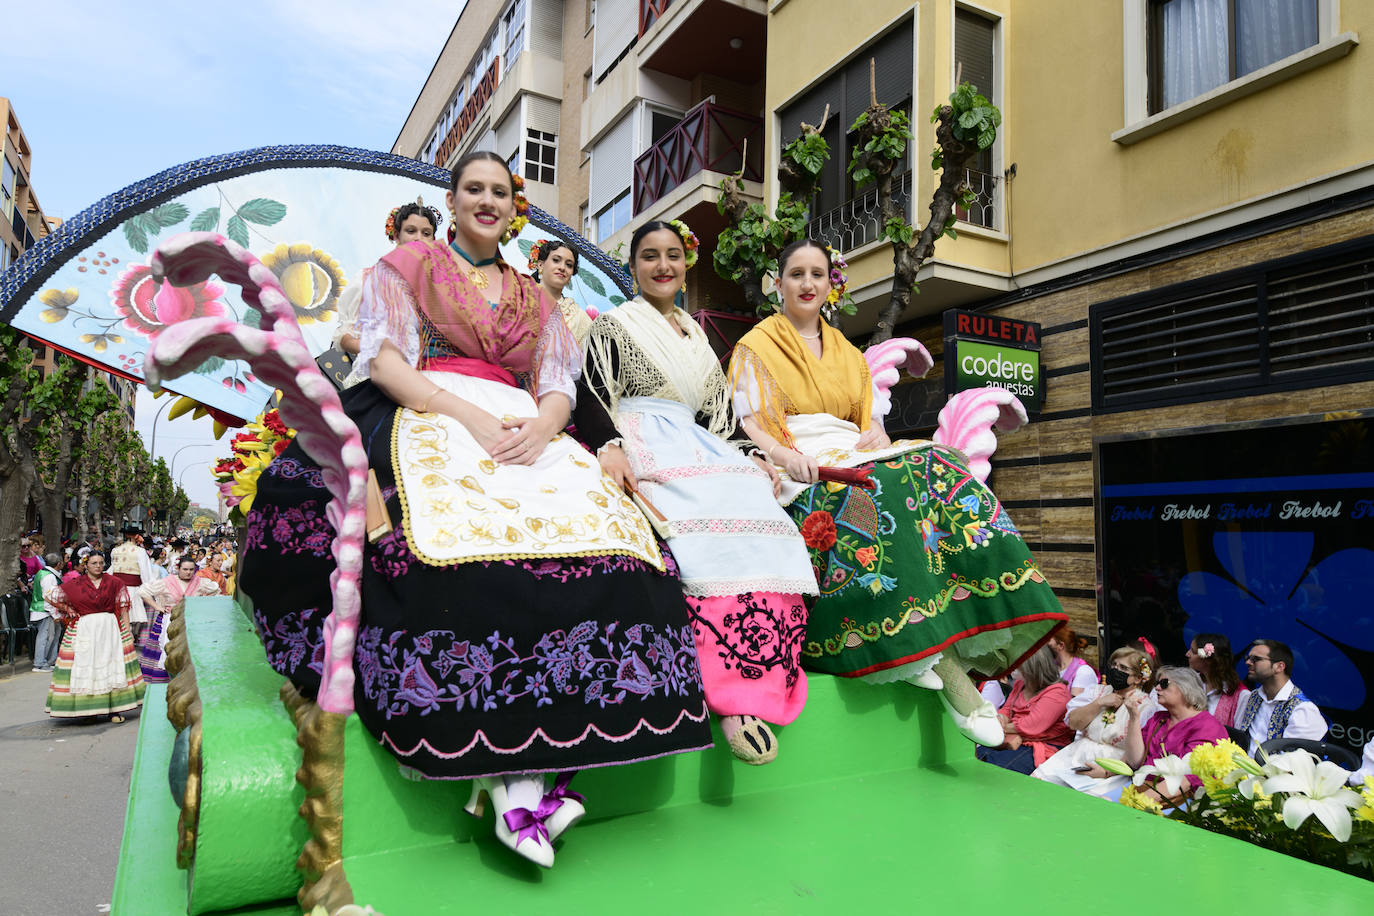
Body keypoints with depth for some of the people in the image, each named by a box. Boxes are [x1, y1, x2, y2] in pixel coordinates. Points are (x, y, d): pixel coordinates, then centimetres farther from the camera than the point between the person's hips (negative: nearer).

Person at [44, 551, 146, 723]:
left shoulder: (113, 583, 5)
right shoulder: (75, 584, 4)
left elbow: (123, 607, 4)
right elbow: (51, 596, 14)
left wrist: (127, 630, -2)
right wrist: (68, 610, 6)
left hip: (110, 628, 0)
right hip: (84, 630, 0)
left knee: (112, 665, -2)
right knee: (85, 666, -1)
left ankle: (114, 709, 1)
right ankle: (89, 709, 6)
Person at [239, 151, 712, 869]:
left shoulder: (534, 298, 27)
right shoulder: (407, 266, 17)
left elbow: (558, 387, 16)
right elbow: (384, 361, 2)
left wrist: (538, 429, -9)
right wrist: (472, 417, -13)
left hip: (527, 436, 4)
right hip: (425, 425, -3)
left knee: (610, 532, -28)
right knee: (460, 535, -37)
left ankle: (527, 766, -32)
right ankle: (504, 773, -31)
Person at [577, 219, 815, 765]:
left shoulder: (696, 335, 29)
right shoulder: (614, 324, 12)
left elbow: (718, 409, 26)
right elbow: (590, 399, -1)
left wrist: (753, 456, 8)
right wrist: (609, 446, -22)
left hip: (698, 450, 5)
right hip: (641, 448, -5)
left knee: (760, 515, -27)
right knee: (705, 522, -35)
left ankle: (758, 687, -31)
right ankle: (734, 694, -33)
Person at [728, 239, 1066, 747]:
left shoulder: (849, 354, 26)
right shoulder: (756, 347, 12)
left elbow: (871, 421, 20)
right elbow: (747, 424, -1)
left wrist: (875, 435, -5)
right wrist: (785, 455, -20)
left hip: (856, 456, 5)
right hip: (801, 471, -5)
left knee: (941, 469, -24)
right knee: (874, 488, -35)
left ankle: (954, 646, -31)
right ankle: (936, 657, -35)